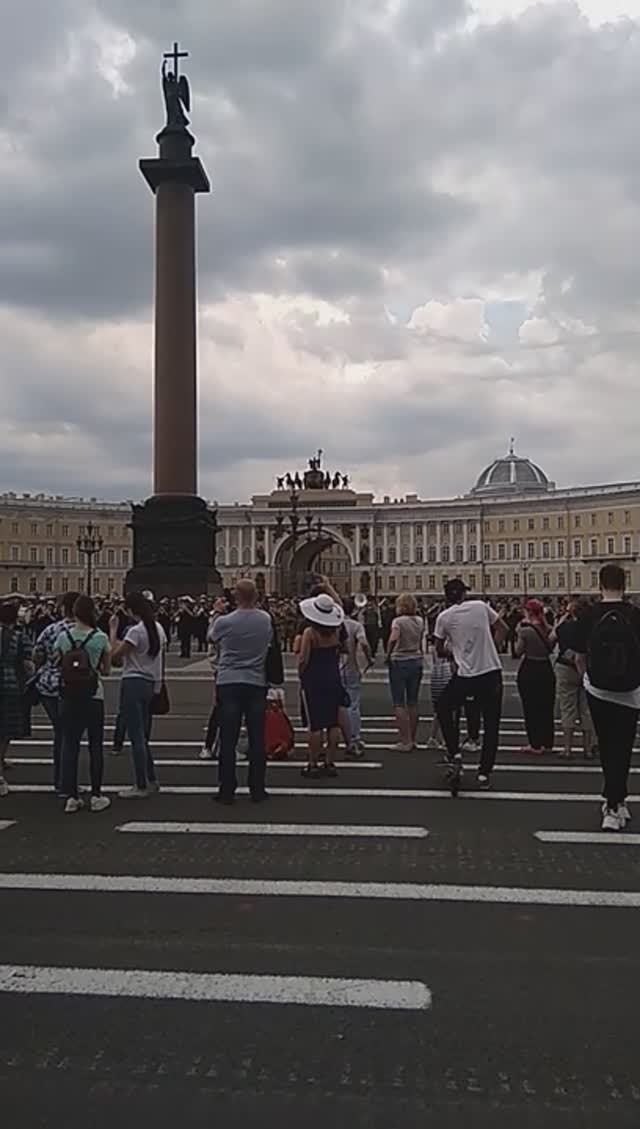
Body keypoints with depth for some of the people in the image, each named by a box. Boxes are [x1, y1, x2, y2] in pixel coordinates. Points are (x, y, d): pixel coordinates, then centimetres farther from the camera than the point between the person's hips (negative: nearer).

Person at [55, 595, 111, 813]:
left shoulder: (63, 636, -3)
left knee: (69, 745, 8)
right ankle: (96, 796, 12)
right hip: (93, 696, -2)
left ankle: (71, 797, 10)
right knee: (95, 746, 8)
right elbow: (107, 670, -1)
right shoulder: (100, 638, -8)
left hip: (69, 697, 2)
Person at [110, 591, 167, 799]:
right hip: (151, 684, 9)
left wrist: (112, 631, -8)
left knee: (136, 737, -2)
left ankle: (141, 786, 2)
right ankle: (151, 780, 25)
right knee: (143, 735, 18)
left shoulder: (135, 631, -16)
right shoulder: (158, 628, 10)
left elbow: (115, 655, -15)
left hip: (134, 684, -9)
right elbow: (161, 655, 16)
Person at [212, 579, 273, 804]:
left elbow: (212, 640, 11)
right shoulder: (266, 620, -1)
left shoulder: (223, 621, -8)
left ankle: (226, 790, 7)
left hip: (228, 683, -1)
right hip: (257, 683, 2)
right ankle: (257, 789, 13)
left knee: (228, 740, 4)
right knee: (257, 739, 8)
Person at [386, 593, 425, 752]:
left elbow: (393, 639, -28)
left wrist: (388, 655, -16)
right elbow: (421, 642, 11)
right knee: (413, 702, 13)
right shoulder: (420, 621, 5)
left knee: (399, 703, 1)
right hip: (417, 662, 6)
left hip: (399, 663, -6)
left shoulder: (398, 621, -11)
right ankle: (412, 740, 18)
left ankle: (405, 741, -2)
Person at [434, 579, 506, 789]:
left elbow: (439, 650, 7)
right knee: (491, 724, 9)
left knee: (443, 707, 24)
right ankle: (485, 773, 9)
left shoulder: (444, 617, -2)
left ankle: (454, 752, 18)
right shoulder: (481, 606, 2)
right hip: (491, 672, 1)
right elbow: (503, 629, 12)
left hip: (465, 675, -1)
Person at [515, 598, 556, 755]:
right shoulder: (548, 629, 2)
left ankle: (535, 745, 6)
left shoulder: (525, 630, -15)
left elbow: (518, 652, -8)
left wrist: (519, 633, 0)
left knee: (530, 708, 4)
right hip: (546, 670, 6)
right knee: (546, 707, 13)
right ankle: (547, 743, 20)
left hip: (529, 671, -5)